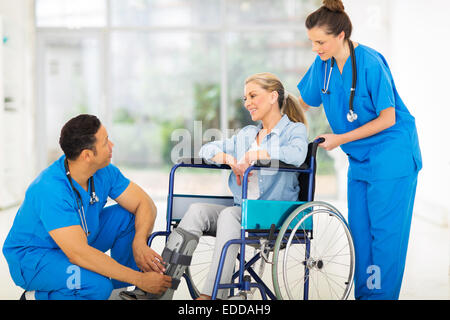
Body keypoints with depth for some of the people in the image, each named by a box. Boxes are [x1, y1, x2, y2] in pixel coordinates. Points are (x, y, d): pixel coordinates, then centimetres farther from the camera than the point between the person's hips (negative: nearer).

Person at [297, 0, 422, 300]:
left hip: (391, 157, -7)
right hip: (359, 160, 7)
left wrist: (340, 139, -16)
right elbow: (302, 104, 16)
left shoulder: (370, 63, -20)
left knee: (385, 230, -4)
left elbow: (387, 118, -18)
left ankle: (380, 293, 4)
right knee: (360, 230, 9)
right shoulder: (323, 65, 0)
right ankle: (364, 293, 17)